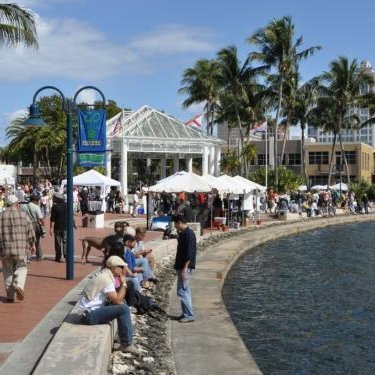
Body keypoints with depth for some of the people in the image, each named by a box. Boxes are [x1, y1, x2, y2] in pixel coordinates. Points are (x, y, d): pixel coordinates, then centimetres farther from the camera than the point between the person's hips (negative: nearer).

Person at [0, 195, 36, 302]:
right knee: (21, 268, 10)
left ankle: (10, 296, 12)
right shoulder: (23, 215, 0)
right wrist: (32, 245, 14)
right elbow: (30, 232, 2)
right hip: (20, 249, -1)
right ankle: (18, 285, -17)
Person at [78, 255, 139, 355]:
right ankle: (126, 344, -9)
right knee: (123, 309, -18)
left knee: (122, 303, 13)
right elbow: (117, 300, -19)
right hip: (89, 315, -10)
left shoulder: (104, 275, 12)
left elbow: (115, 297, 17)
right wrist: (123, 283, -8)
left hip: (91, 309, 10)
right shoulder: (106, 278, -18)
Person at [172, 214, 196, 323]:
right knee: (185, 291, 14)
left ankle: (189, 315, -3)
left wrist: (185, 268, -24)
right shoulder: (183, 234, 14)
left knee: (182, 291, -8)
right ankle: (187, 313, 20)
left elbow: (190, 253, -23)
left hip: (185, 267, -10)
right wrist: (178, 266, 20)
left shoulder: (189, 234, -17)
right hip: (181, 266, 10)